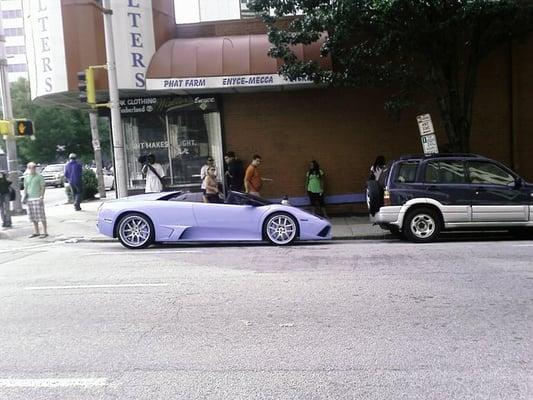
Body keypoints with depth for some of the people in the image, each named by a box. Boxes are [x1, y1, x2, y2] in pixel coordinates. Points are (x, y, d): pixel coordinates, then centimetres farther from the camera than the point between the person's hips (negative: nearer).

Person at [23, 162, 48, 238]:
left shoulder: (39, 176, 0)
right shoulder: (26, 177, 15)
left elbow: (43, 187, -2)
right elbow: (25, 188, 21)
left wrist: (42, 196, -12)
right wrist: (24, 196, 8)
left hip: (38, 198, -5)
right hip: (29, 199, 5)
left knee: (41, 216, -6)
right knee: (33, 217, 7)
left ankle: (45, 232, -2)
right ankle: (36, 232, 16)